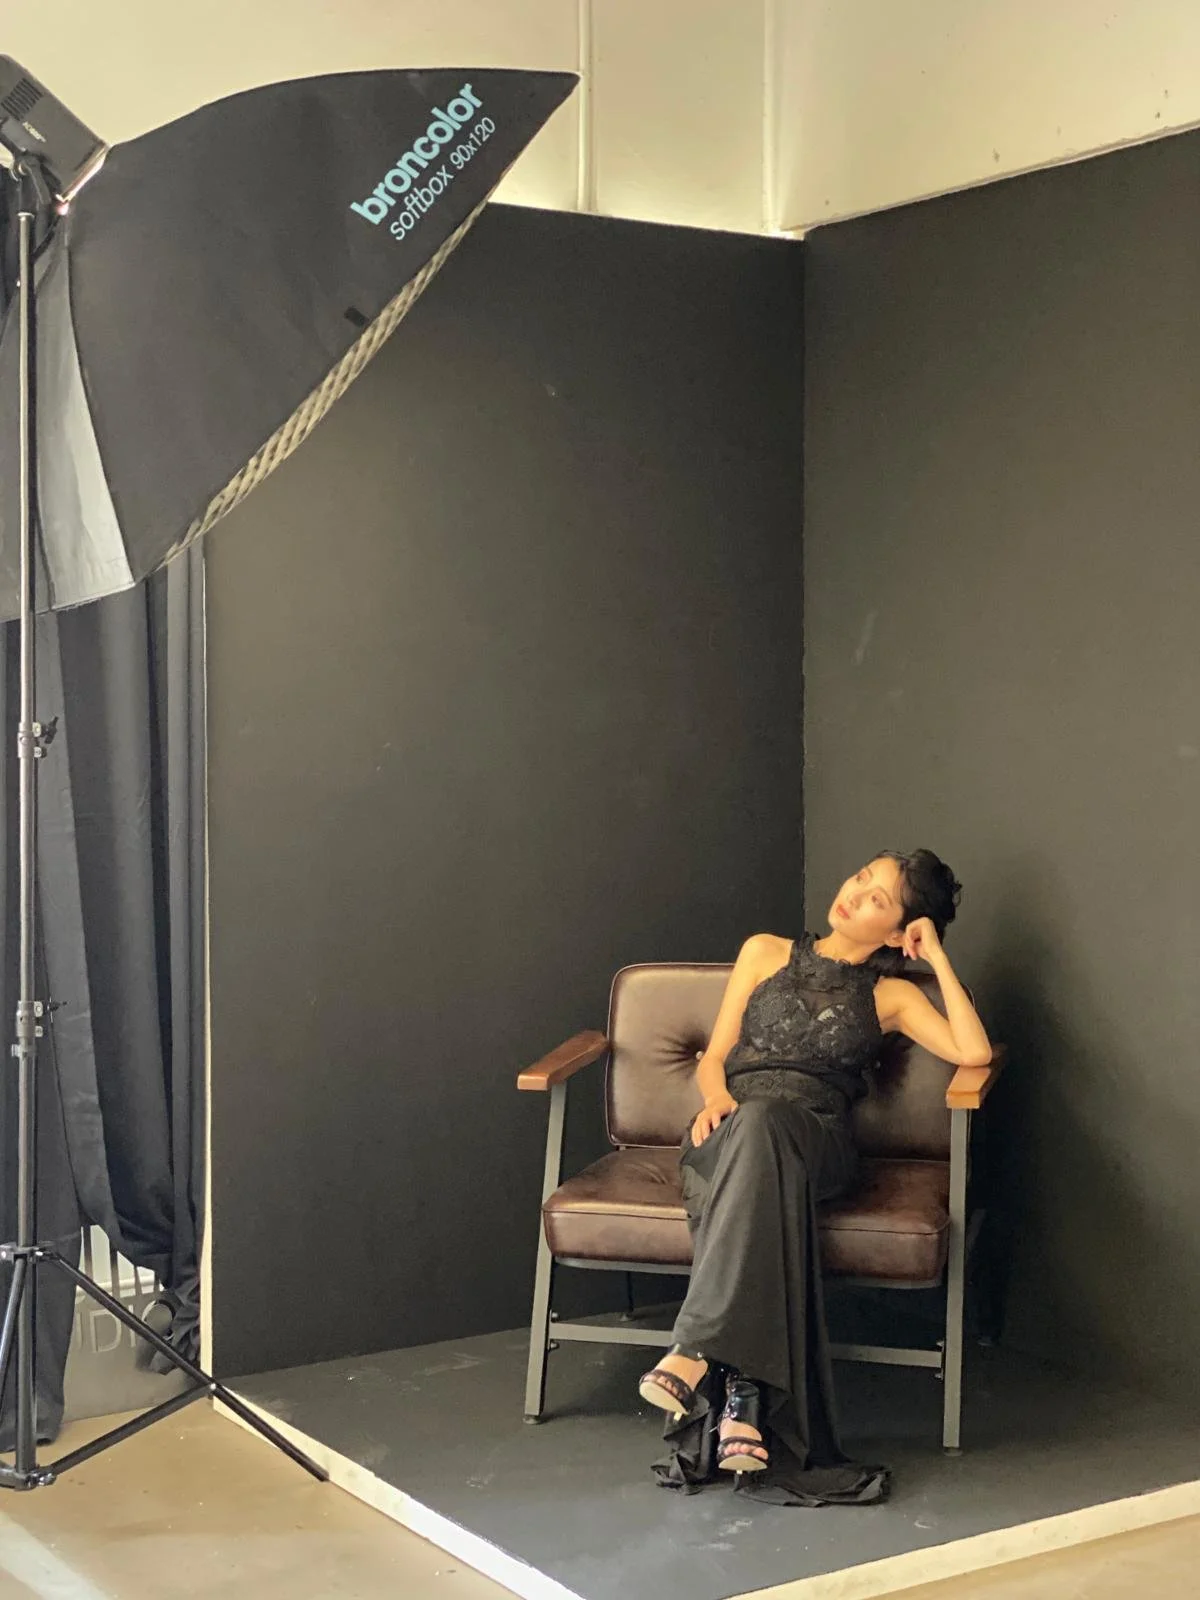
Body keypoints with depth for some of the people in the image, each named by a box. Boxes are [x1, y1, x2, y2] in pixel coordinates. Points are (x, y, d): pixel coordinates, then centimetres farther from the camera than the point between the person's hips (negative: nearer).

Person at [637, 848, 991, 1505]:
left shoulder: (890, 996, 21)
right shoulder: (767, 952, 24)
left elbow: (973, 1053, 4)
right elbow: (713, 1058, 20)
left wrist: (937, 957, 7)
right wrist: (716, 1096, -3)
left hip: (814, 1136, -1)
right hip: (730, 1128, 1)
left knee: (762, 1124, -39)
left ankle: (697, 1351, -49)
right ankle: (743, 1397, -48)